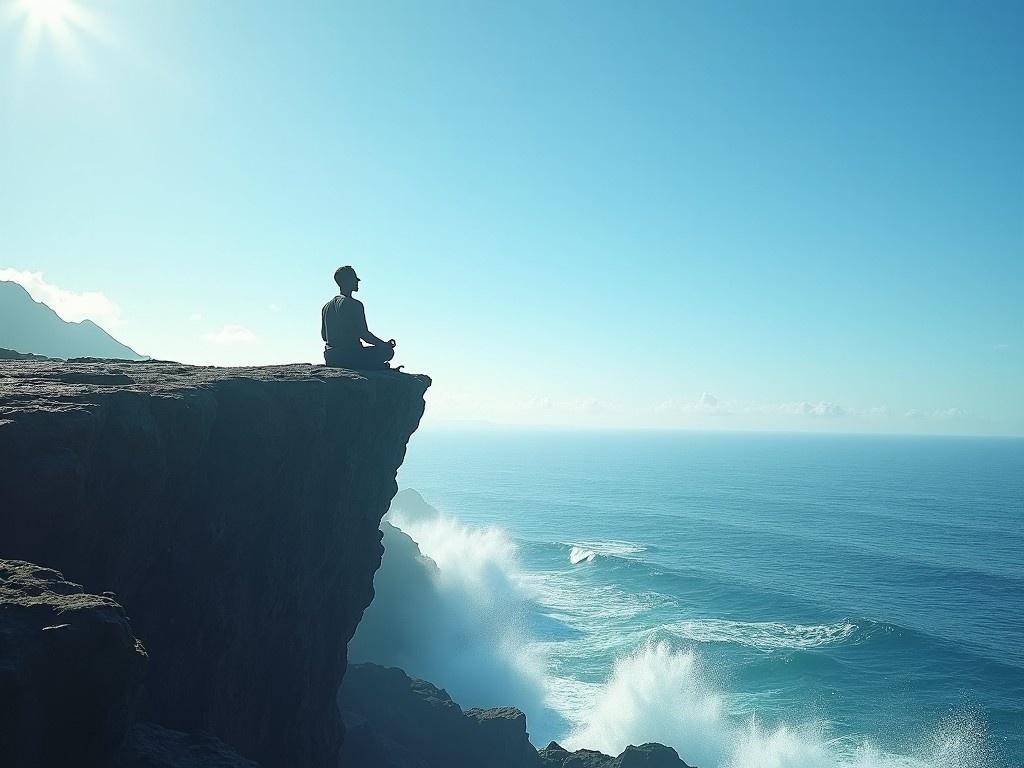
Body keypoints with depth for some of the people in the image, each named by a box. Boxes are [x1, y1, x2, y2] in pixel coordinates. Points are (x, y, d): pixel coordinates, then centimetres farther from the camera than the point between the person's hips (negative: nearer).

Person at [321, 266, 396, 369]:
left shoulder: (327, 306, 13)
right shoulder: (354, 304, -11)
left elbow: (324, 336, 18)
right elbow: (363, 334, -14)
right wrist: (385, 344, -1)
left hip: (330, 359, 8)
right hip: (350, 356, -8)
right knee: (388, 351, 3)